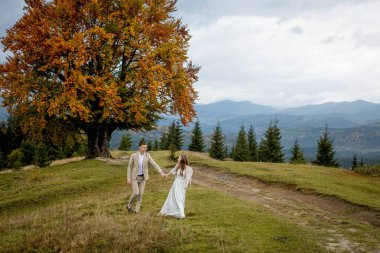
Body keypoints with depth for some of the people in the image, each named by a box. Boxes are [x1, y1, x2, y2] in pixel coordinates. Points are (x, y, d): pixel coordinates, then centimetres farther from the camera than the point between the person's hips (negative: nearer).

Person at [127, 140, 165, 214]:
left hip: (142, 178, 3)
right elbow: (130, 167, -6)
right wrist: (128, 178, -10)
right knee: (136, 193, -13)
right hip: (134, 177, -3)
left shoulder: (147, 155, -7)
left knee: (140, 194, 0)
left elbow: (154, 164, -13)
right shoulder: (133, 156, -13)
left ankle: (137, 209, 12)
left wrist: (161, 172, -26)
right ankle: (129, 206, 12)